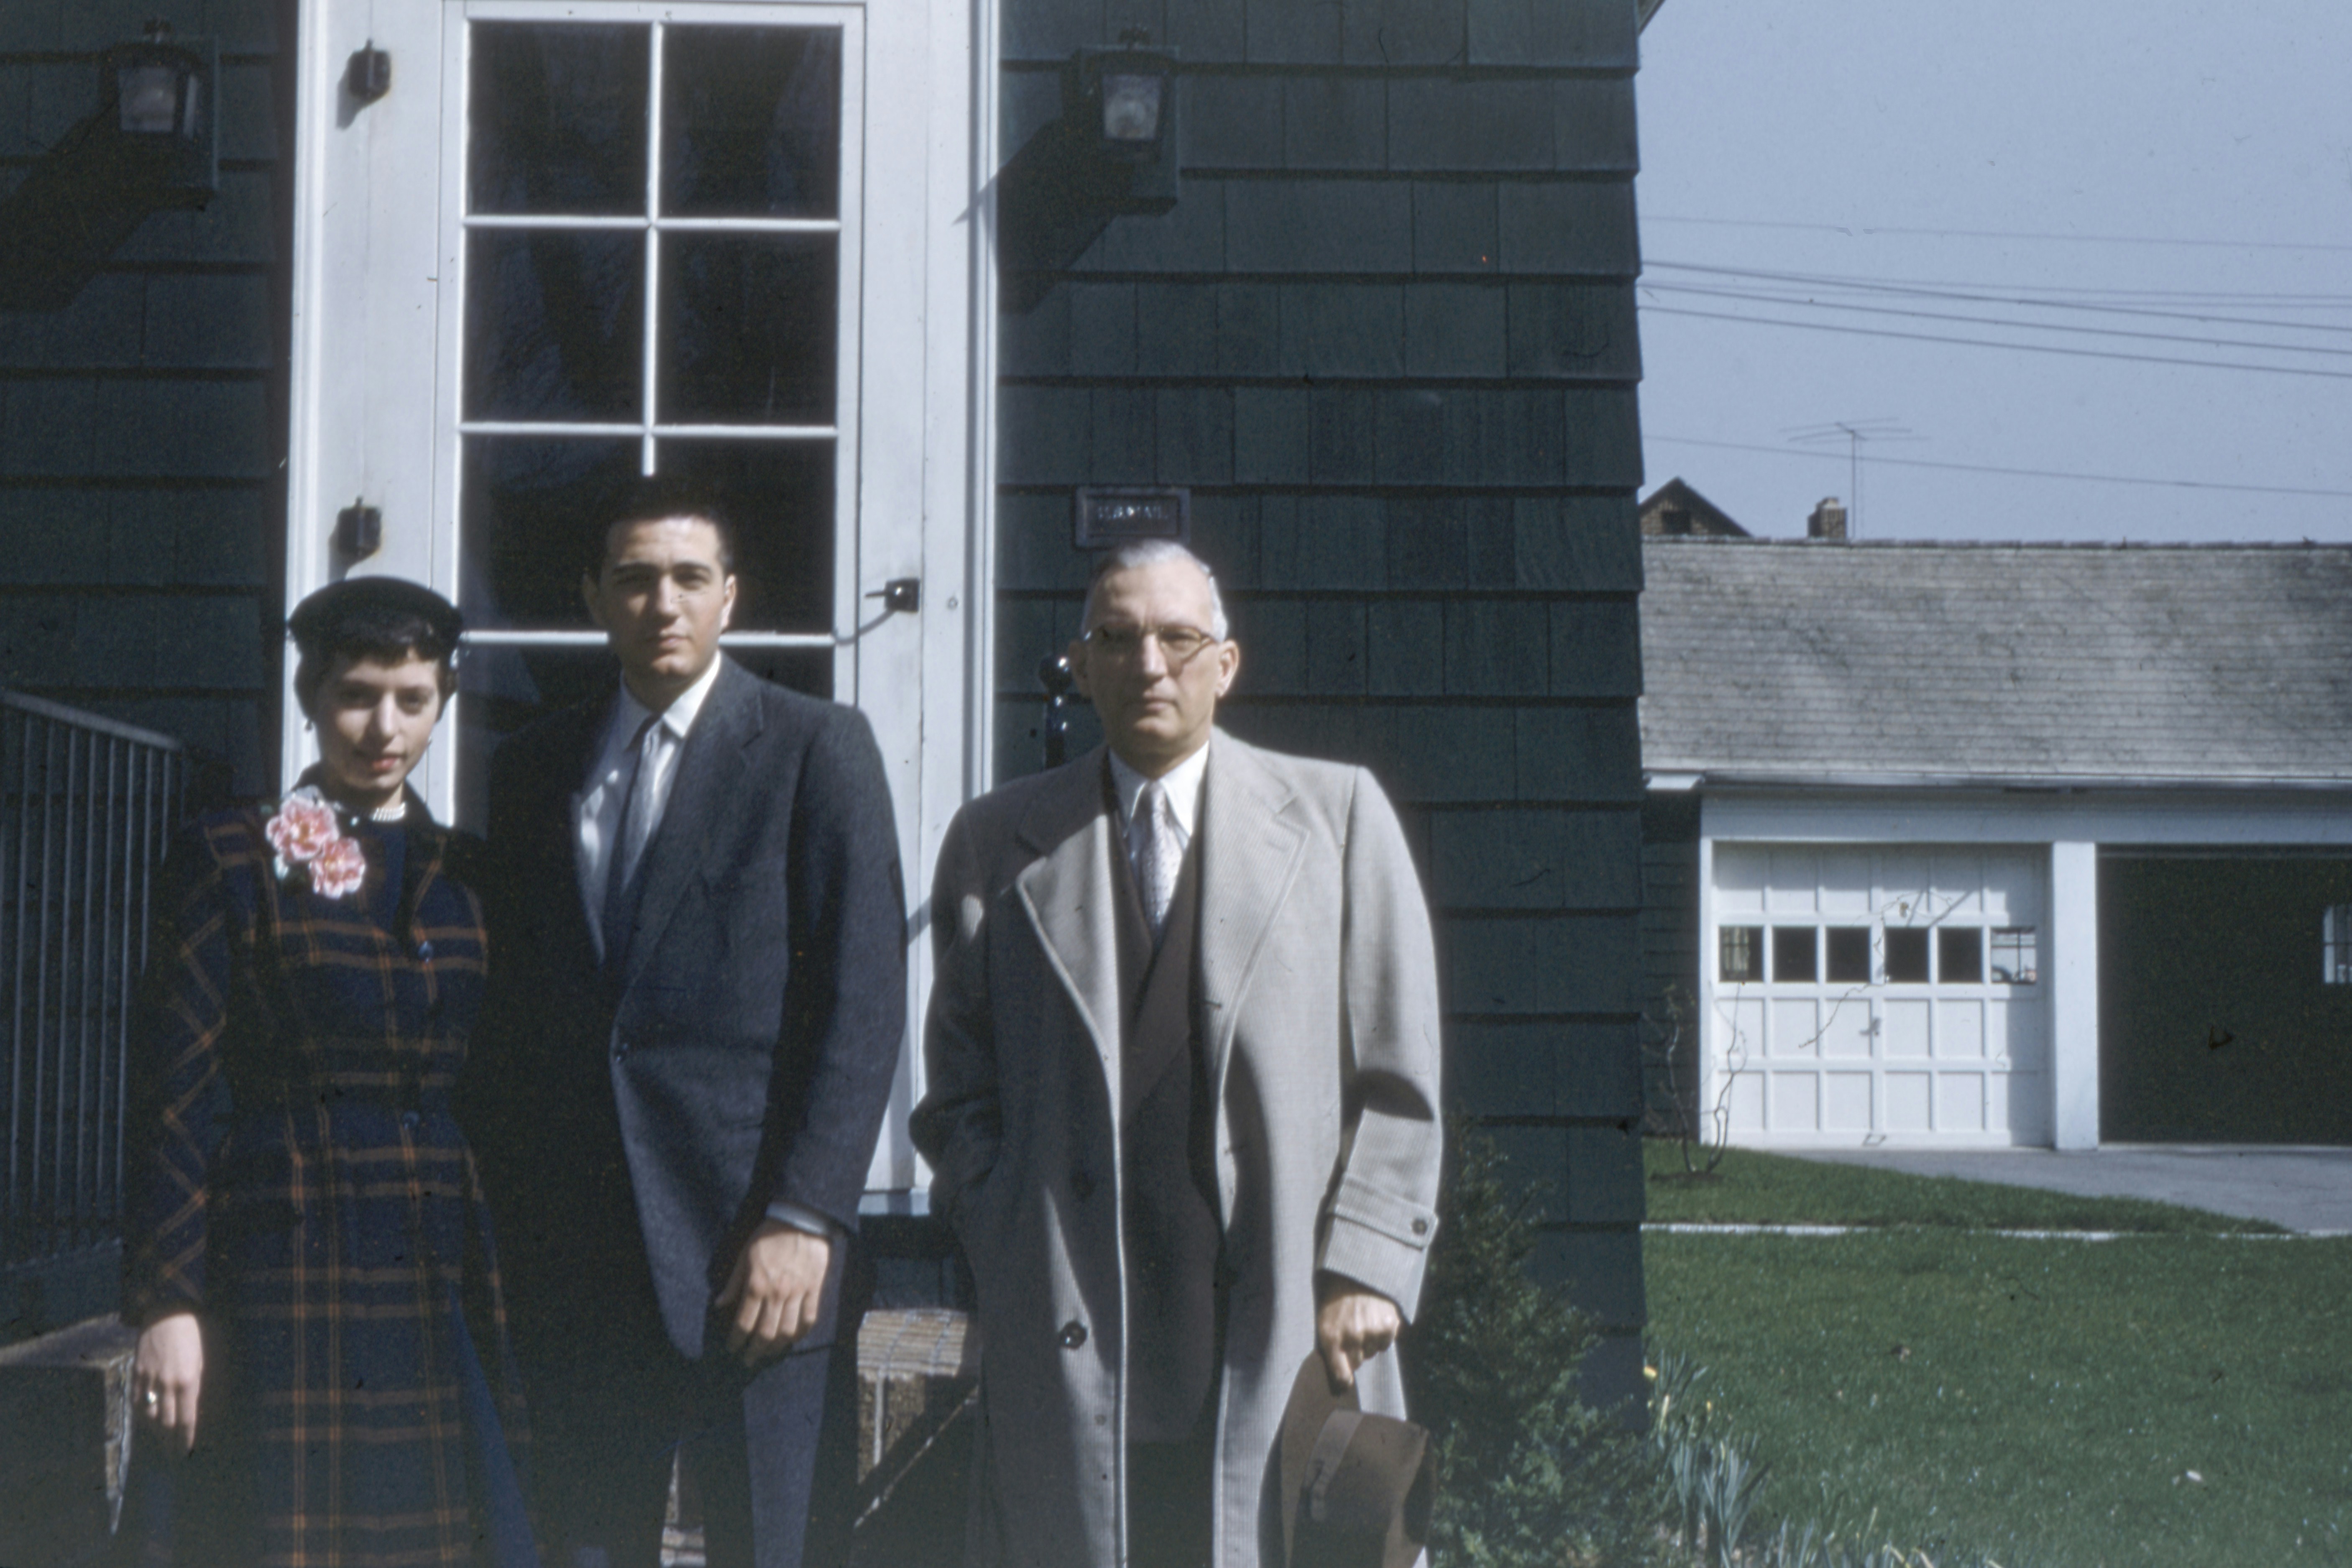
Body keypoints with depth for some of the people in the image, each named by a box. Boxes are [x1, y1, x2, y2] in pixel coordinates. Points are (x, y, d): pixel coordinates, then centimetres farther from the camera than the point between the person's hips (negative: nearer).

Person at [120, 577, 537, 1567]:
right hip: (287, 1281, -4)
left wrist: (503, 1288, 11)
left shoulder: (465, 874, 13)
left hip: (443, 1285, 4)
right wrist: (165, 1302, -10)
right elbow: (173, 1099, -3)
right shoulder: (229, 863, 0)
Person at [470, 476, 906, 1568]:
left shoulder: (817, 750, 1)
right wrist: (496, 1225, 7)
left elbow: (862, 1002, -6)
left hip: (744, 1251, -4)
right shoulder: (531, 769, 15)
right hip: (570, 1259, 4)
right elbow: (507, 1009, 15)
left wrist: (805, 1219, -14)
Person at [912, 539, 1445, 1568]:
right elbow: (960, 1087, 15)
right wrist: (1008, 1258, 1)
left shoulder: (1338, 814, 11)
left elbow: (1398, 1081, 7)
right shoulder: (995, 843, 14)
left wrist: (1365, 1271, -2)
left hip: (1290, 1330, 0)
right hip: (1068, 1340, 1)